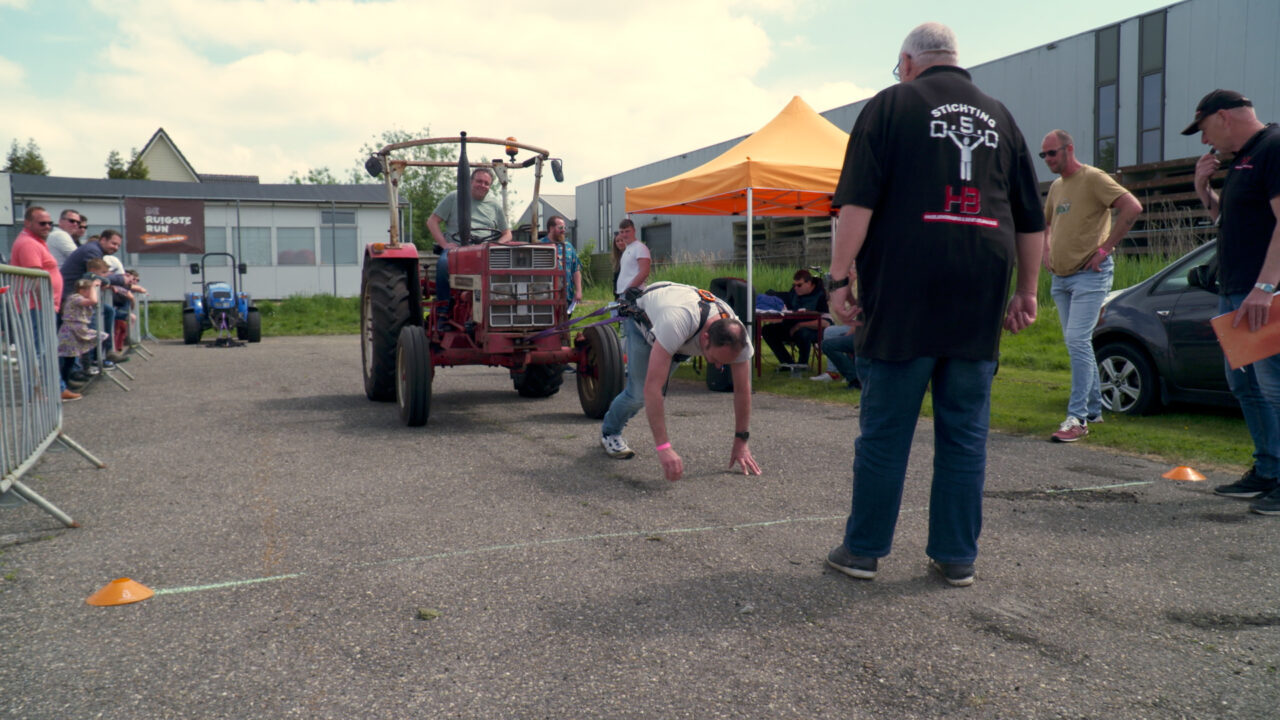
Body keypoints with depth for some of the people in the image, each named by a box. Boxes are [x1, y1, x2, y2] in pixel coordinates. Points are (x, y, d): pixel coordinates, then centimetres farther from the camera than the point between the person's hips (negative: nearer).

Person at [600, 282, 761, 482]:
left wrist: (741, 443, -17)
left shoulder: (736, 337, -33)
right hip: (641, 316, -5)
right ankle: (609, 433, 15)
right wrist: (663, 447, -55)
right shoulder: (676, 325, -51)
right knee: (641, 392, -15)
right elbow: (652, 387, -53)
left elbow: (742, 390, -20)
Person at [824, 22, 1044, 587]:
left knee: (884, 429, 3)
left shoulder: (891, 105, 4)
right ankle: (957, 556, 14)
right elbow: (1031, 220, 17)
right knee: (965, 431, 9)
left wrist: (840, 277, -7)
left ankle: (863, 550, 11)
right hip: (979, 302, 4)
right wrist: (1027, 291, 23)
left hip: (903, 295, -4)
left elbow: (857, 204, -8)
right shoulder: (998, 116, 17)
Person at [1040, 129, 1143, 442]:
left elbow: (1132, 207, -20)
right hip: (1060, 277, 9)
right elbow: (1046, 222, 32)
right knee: (1076, 343, 13)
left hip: (1089, 275, -8)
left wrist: (1105, 247, -19)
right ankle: (1094, 408, 24)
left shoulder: (1093, 178, -9)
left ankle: (1077, 417, -14)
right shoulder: (1056, 186, 15)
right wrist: (1047, 251, 15)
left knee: (1077, 340, -16)